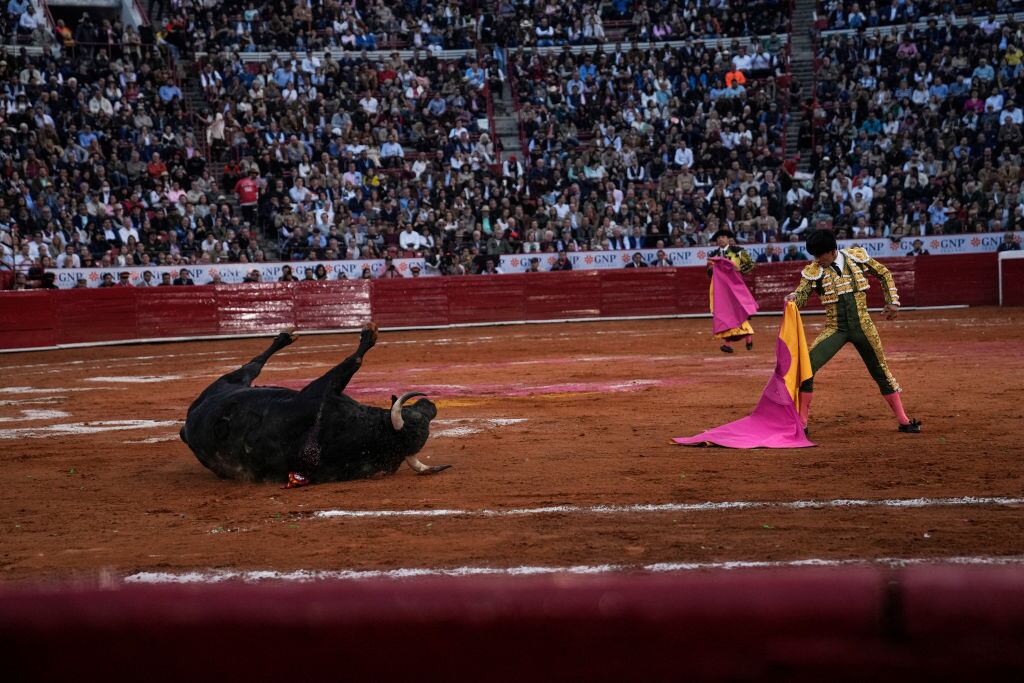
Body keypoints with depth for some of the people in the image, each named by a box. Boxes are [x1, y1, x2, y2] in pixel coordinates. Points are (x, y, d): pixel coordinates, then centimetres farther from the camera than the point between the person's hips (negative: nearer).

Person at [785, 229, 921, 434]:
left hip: (862, 326, 1)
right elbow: (801, 296, -17)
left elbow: (884, 274, 8)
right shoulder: (813, 271, -8)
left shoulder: (856, 256, -5)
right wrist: (792, 299, -40)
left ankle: (903, 420, 26)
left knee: (881, 372, 11)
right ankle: (801, 423, -10)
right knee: (807, 365, -18)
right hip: (835, 329, -1)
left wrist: (893, 301, 1)